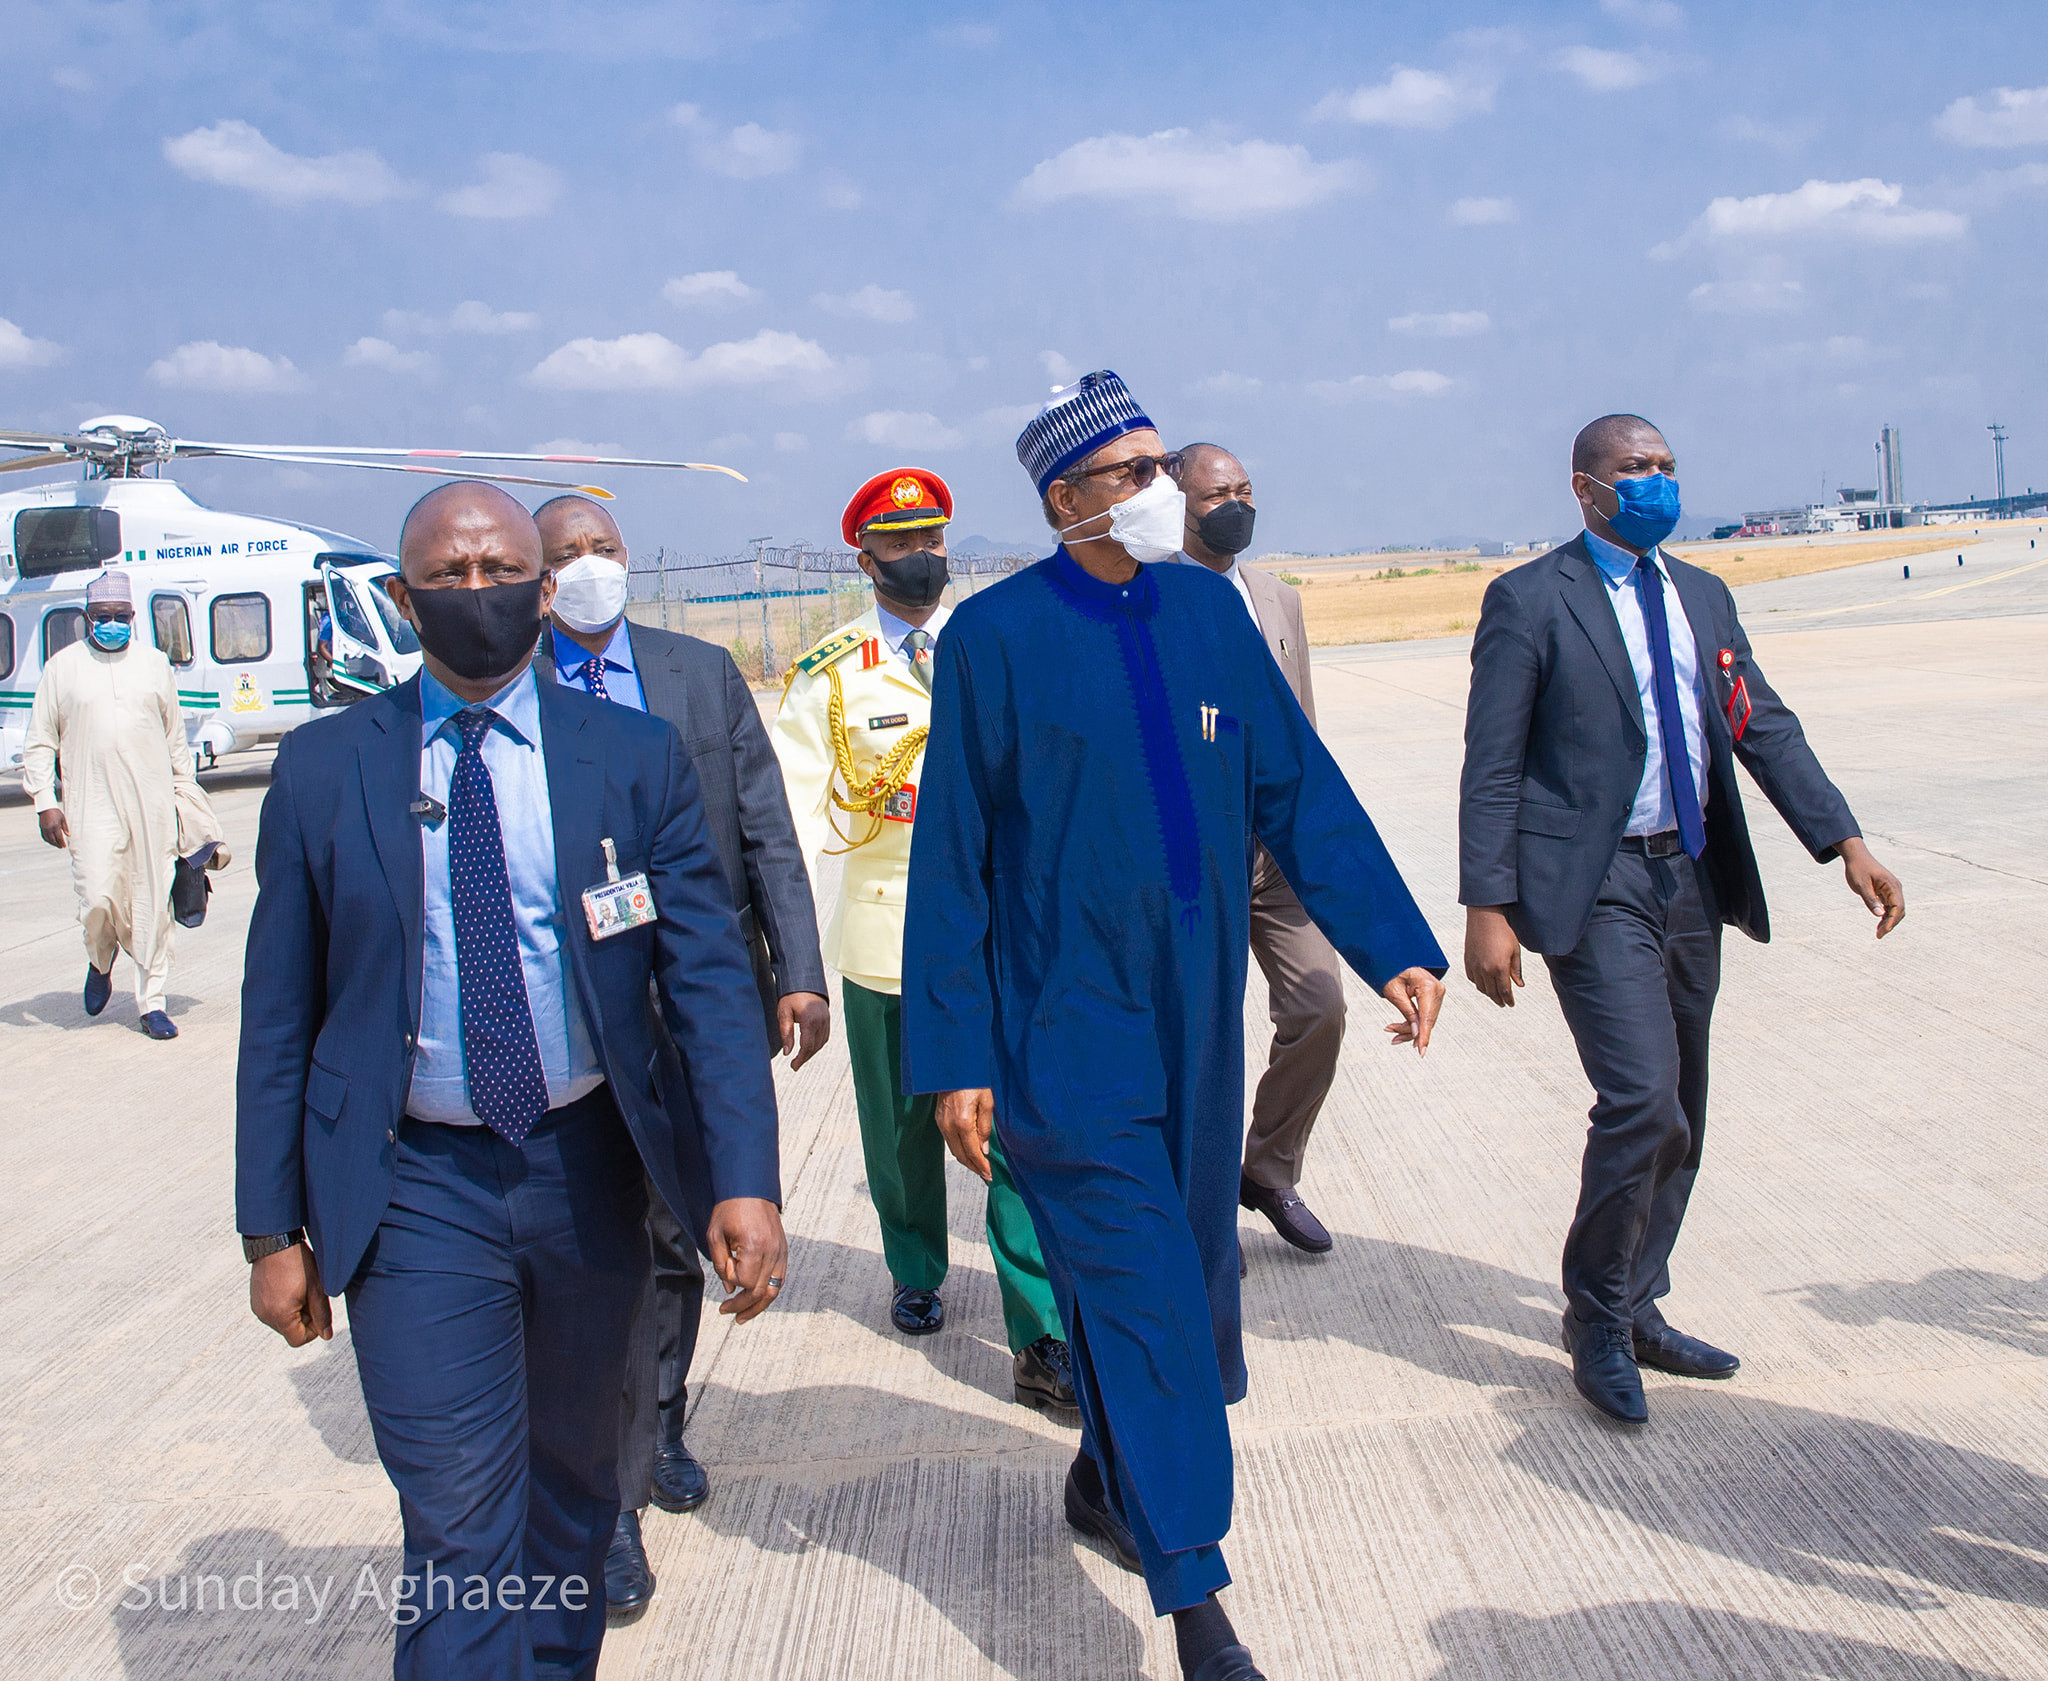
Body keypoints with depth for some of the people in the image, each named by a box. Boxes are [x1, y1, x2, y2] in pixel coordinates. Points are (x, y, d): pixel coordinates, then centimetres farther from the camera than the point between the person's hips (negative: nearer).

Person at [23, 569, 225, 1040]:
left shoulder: (154, 664, 12)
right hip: (92, 804, -2)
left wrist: (187, 794, 17)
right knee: (98, 899, -12)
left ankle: (152, 1002, 8)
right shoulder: (63, 667, 6)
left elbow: (175, 737, 19)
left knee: (153, 904, 0)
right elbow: (40, 743, 7)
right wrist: (45, 801, -3)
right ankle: (101, 959, 22)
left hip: (153, 804, 2)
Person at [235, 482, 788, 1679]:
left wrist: (745, 1179, -17)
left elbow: (709, 978, -7)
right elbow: (281, 1011, 2)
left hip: (588, 1172, 2)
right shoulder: (325, 768, -1)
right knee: (460, 1526, -4)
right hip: (417, 1190, -1)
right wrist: (273, 1226, 0)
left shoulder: (637, 758, -2)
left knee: (574, 1477, 20)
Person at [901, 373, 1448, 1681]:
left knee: (1190, 1274, 16)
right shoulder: (995, 635, -9)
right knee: (1140, 1288, -6)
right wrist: (955, 1055, -8)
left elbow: (1300, 788, 4)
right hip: (1067, 1023, -5)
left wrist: (1396, 944, -4)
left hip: (1196, 1014, 5)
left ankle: (1108, 1480, 42)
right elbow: (952, 860, -6)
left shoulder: (1209, 608, 4)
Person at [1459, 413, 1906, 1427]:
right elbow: (1492, 766, -8)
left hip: (1692, 876, 7)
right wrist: (1487, 908, -15)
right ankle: (1596, 1314, 5)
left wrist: (1844, 841, -1)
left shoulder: (1703, 596, 14)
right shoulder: (1530, 600, -5)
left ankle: (1635, 1312, 28)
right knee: (1641, 1102, -16)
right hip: (1594, 884, -7)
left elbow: (1762, 724, 11)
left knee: (1677, 1120, 12)